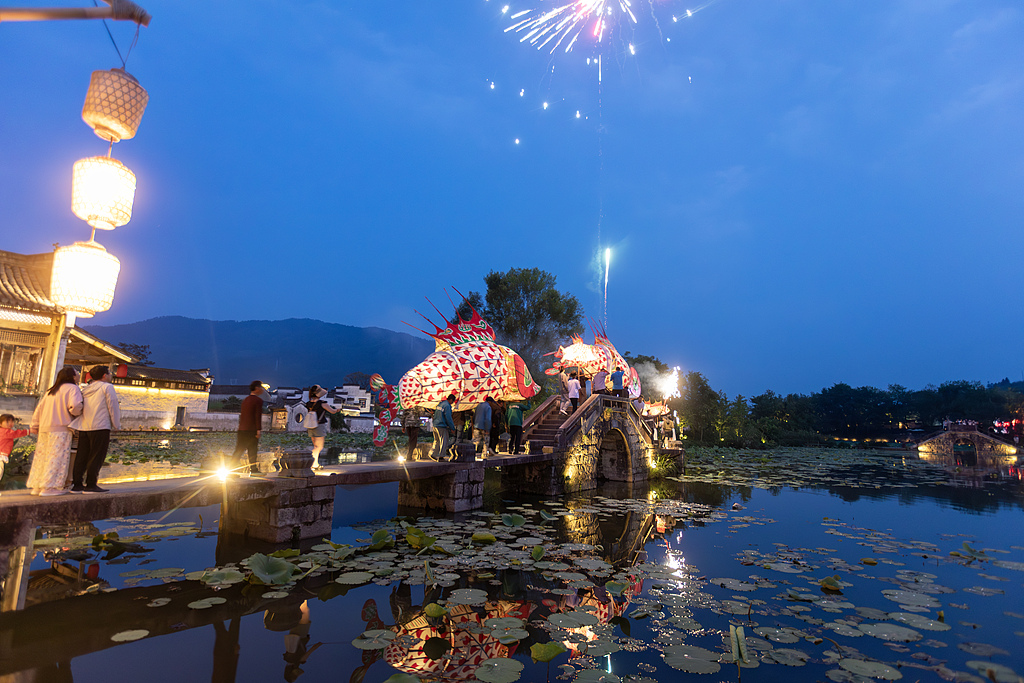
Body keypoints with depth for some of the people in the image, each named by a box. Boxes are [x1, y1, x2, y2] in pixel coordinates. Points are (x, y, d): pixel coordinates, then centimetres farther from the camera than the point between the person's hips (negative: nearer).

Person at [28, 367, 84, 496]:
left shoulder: (51, 391, 20)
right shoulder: (72, 388, -5)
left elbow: (39, 409, 21)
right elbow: (75, 406, -20)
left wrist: (34, 427, 26)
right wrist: (78, 413, 1)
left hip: (44, 428, 8)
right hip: (60, 429, -8)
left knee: (42, 456, 11)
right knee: (57, 457, -5)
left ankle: (37, 486, 16)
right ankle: (49, 487, -7)